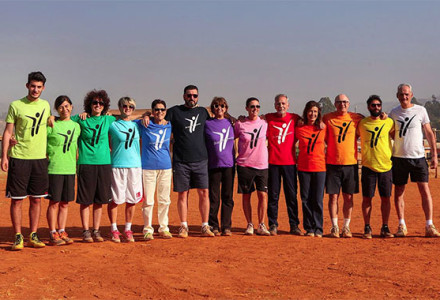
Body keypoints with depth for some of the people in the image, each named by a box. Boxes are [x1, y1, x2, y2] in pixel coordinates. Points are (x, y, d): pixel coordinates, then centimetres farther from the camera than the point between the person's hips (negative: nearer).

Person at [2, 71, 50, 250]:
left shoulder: (45, 105, 10)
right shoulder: (16, 105, 0)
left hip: (40, 158, 3)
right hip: (19, 158, -3)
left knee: (36, 200, 6)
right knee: (17, 200, -1)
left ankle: (33, 236, 14)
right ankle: (18, 237, 7)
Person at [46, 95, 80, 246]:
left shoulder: (76, 126, 12)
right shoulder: (51, 125, -2)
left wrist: (77, 164, 14)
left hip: (70, 169, 4)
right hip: (54, 169, -4)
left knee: (65, 203, 8)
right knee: (54, 202, -1)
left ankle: (62, 232, 16)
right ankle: (53, 234, 5)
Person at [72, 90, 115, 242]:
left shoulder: (108, 120, 11)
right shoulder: (81, 119, 3)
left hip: (104, 163, 2)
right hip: (86, 163, -2)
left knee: (99, 200, 6)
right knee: (85, 200, -1)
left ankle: (96, 230, 15)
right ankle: (86, 231, 8)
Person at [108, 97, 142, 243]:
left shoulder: (136, 125, 13)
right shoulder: (112, 125, 2)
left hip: (135, 165, 4)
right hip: (117, 165, -4)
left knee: (132, 199, 5)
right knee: (115, 199, -2)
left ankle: (128, 230, 16)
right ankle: (114, 230, 9)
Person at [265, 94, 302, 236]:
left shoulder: (295, 118, 5)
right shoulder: (268, 118, 2)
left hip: (290, 162, 1)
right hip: (273, 161, -1)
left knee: (292, 195, 5)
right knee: (273, 195, 3)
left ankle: (294, 225, 12)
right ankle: (273, 225, 11)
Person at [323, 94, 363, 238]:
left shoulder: (356, 118, 4)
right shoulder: (327, 118, 3)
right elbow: (324, 138, 14)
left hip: (351, 163, 1)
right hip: (332, 163, -1)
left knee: (348, 197, 5)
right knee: (333, 196, 0)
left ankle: (346, 227, 15)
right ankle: (334, 226, 10)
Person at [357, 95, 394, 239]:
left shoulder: (389, 122, 7)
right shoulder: (362, 123, 4)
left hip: (386, 166, 1)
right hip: (368, 166, -1)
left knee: (386, 198, 4)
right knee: (367, 198, 1)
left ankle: (385, 228, 15)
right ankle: (367, 228, 11)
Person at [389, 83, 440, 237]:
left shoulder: (420, 110, 4)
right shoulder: (393, 113, 7)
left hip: (418, 157, -1)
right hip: (398, 157, 1)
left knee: (425, 190, -6)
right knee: (399, 191, 3)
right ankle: (402, 226, 11)